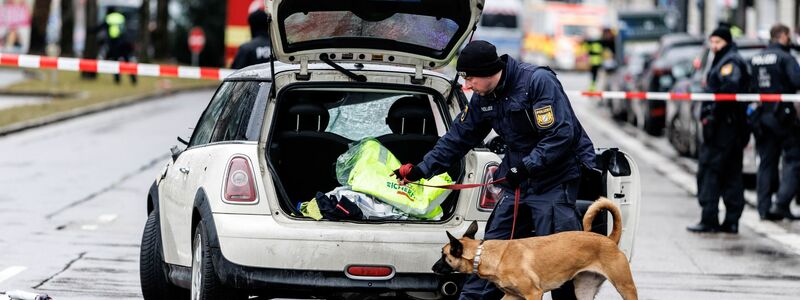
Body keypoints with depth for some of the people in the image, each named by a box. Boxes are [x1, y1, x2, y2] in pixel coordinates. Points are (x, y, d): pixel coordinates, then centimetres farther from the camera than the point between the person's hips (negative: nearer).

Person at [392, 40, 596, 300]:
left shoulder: (538, 81, -19)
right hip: (518, 180, 8)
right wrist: (422, 169, 13)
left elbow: (561, 135, -24)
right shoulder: (483, 99, 6)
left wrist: (526, 166, -25)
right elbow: (458, 138, 16)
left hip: (556, 179, -8)